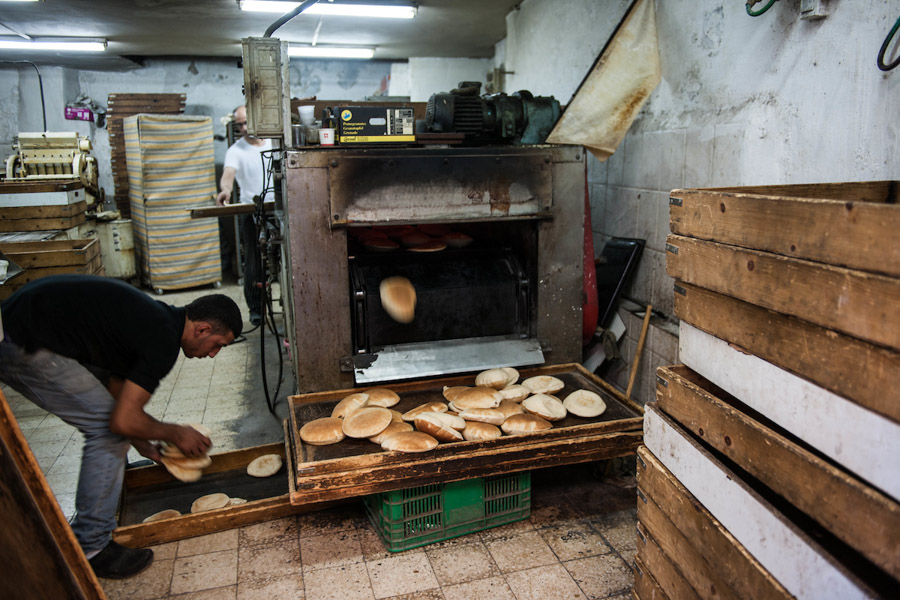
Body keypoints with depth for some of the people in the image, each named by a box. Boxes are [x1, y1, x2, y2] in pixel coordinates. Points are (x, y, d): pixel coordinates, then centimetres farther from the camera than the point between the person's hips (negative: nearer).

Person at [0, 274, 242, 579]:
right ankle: (89, 549, 6)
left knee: (105, 426, 19)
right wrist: (175, 433, 0)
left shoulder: (155, 318, 11)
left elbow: (115, 390, 20)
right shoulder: (164, 341, -18)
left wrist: (145, 445, 22)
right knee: (107, 430, -5)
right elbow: (123, 421, -17)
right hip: (25, 348, -10)